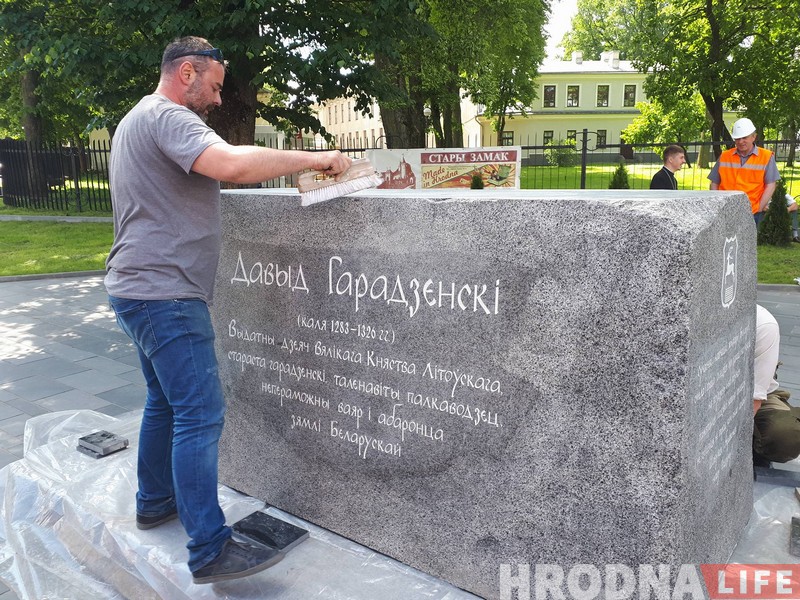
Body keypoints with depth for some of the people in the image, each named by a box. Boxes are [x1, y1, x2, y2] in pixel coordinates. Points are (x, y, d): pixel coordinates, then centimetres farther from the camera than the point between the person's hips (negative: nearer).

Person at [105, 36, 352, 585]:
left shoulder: (138, 121, 22)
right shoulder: (167, 117, -13)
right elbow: (232, 164, -30)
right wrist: (315, 159, -23)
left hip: (141, 289, 11)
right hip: (166, 293, -11)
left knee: (166, 400, 20)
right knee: (201, 414, -11)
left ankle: (155, 502, 34)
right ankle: (210, 551, -6)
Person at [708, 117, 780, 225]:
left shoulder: (766, 157, 6)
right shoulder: (724, 156, 13)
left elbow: (770, 186, 1)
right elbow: (714, 184, 14)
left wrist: (759, 209, -7)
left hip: (752, 214, -2)